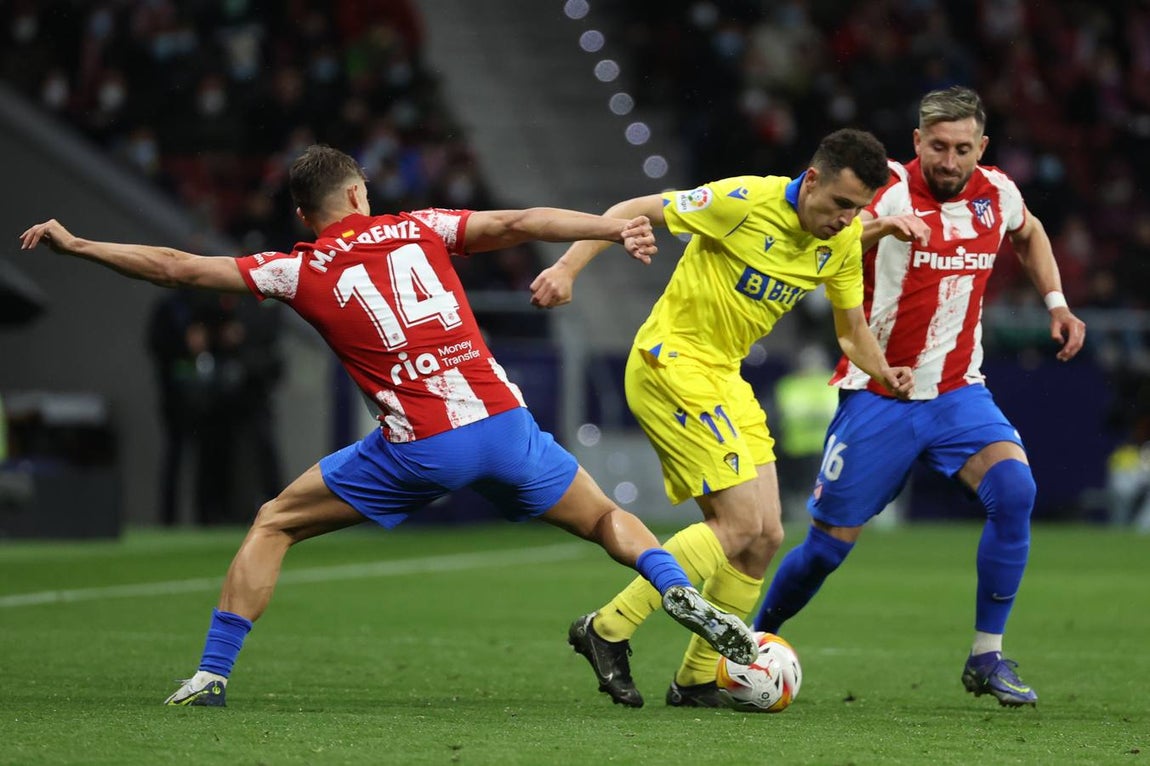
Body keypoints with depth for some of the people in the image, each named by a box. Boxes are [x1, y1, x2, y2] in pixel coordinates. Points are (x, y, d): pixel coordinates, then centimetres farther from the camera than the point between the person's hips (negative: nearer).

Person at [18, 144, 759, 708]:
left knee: (274, 524, 16)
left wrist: (74, 244, 16)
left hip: (419, 449, -2)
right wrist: (613, 228, 3)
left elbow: (176, 266, 8)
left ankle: (212, 673, 9)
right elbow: (519, 223, 1)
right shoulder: (419, 229, 14)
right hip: (501, 419, 2)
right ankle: (682, 594, -7)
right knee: (606, 518, 21)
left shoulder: (302, 271, 8)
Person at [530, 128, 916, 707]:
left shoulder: (843, 240, 2)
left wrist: (884, 372, -4)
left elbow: (851, 327, 16)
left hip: (724, 377, 8)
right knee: (740, 524, -16)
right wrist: (567, 268, -23)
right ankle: (607, 631, -9)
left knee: (765, 536, 3)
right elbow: (634, 211, -14)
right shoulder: (748, 201, -20)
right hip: (671, 362, -8)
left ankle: (697, 680, 14)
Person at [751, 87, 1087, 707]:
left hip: (958, 390, 3)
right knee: (829, 543, 1)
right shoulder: (892, 188, -15)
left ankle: (987, 657, -12)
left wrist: (1056, 302, 14)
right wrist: (881, 226, -49)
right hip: (877, 395, -3)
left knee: (1014, 489, -22)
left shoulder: (997, 193, 0)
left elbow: (1029, 234, 25)